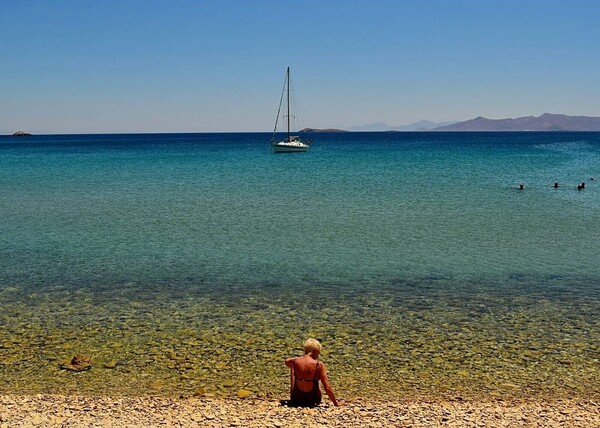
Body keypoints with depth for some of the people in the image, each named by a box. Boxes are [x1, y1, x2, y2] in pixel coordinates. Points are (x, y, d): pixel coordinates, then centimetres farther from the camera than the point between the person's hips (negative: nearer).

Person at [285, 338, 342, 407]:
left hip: (296, 400, 1)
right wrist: (336, 403, -3)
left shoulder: (294, 361, -11)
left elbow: (287, 361, 16)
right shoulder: (319, 365, -17)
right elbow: (327, 388, -15)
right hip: (313, 401, -1)